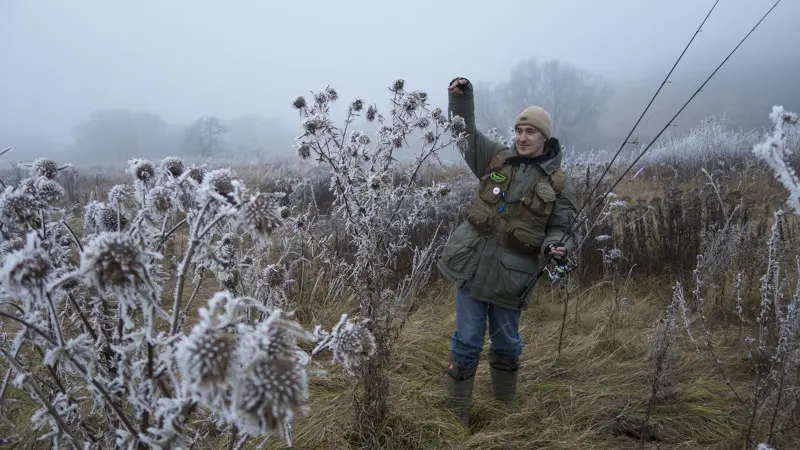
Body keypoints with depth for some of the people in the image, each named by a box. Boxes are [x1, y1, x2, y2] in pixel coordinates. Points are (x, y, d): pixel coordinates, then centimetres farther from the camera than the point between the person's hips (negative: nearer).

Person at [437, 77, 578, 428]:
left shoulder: (559, 184, 0)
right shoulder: (497, 159, 5)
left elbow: (557, 230, 3)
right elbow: (466, 133, 9)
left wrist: (555, 248, -19)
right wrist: (462, 97, -6)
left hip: (510, 275, 0)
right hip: (472, 264, 1)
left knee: (506, 343, 16)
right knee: (467, 341, 5)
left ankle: (506, 408, 42)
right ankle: (457, 416, 22)